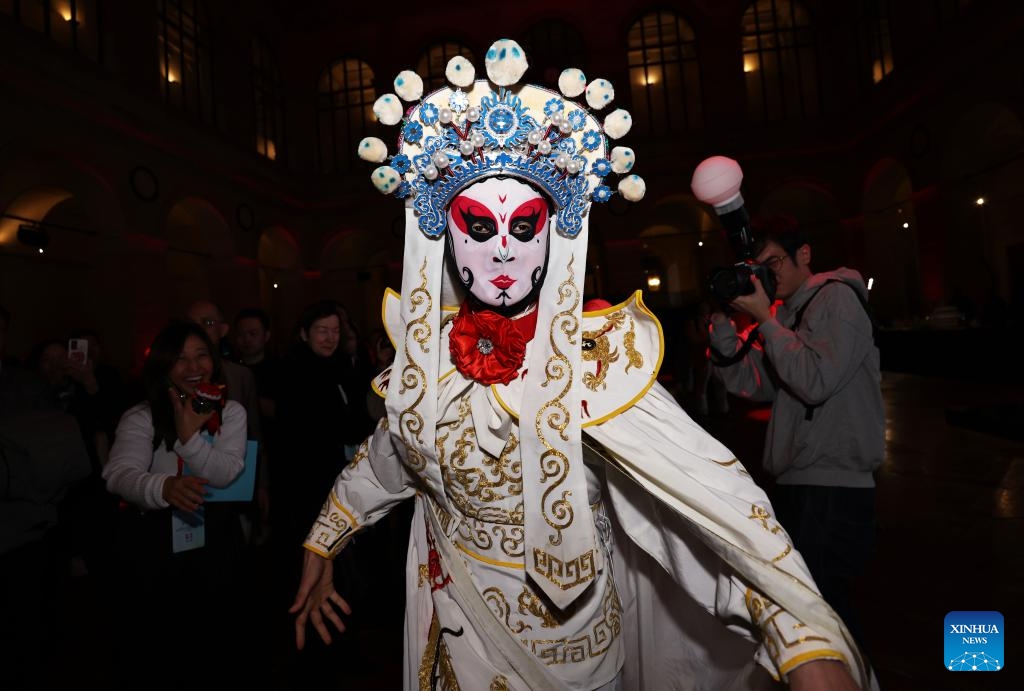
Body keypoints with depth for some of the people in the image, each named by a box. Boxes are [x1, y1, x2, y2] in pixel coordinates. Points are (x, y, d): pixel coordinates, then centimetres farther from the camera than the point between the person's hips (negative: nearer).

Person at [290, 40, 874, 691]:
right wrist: (319, 552, 14)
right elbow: (381, 460, 5)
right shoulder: (427, 349, -10)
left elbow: (708, 487, -34)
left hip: (563, 637, -3)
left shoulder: (590, 359, -24)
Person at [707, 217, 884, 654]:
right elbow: (747, 384, 4)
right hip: (793, 482, 8)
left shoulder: (837, 297, -8)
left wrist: (764, 319, -16)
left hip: (833, 489, -8)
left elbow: (816, 381, -20)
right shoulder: (783, 312, 13)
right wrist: (722, 321, -6)